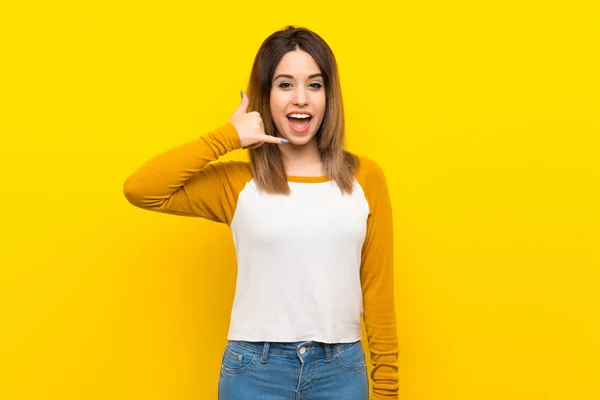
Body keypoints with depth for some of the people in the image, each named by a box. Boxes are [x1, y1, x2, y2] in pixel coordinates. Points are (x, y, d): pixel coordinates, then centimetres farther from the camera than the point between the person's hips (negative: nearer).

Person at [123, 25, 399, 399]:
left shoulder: (365, 177, 1)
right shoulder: (237, 182, -1)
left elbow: (378, 288, 3)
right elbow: (140, 189, -14)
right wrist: (228, 137, -10)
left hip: (342, 370, 1)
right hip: (256, 370, -1)